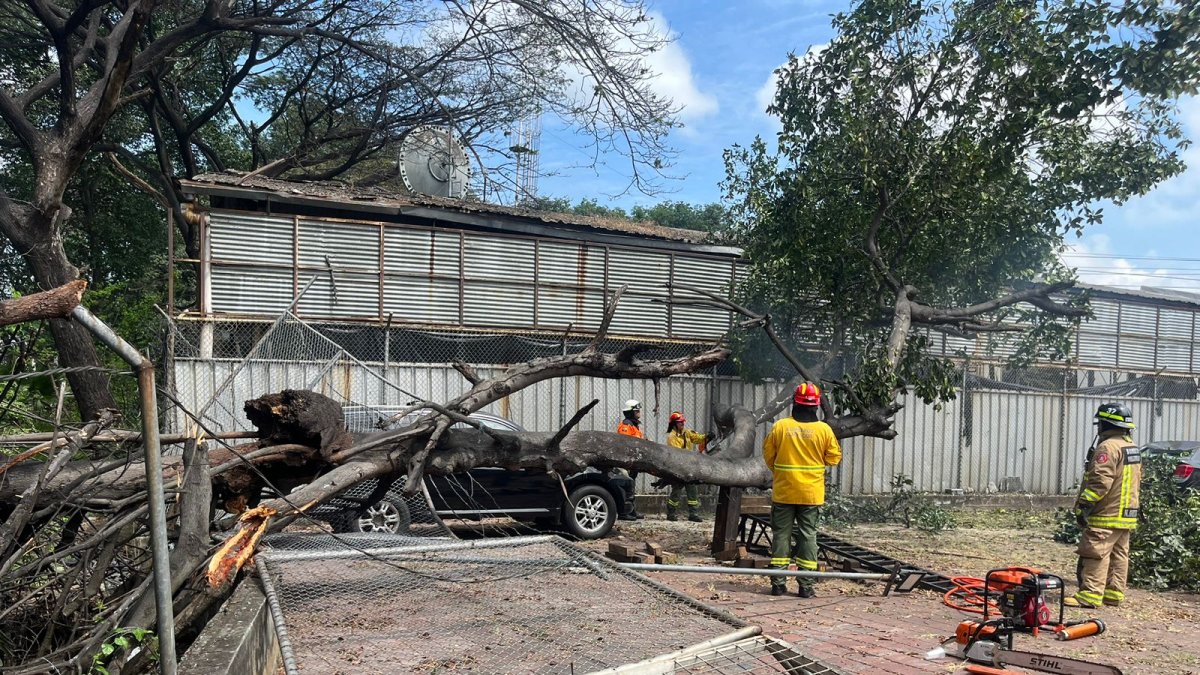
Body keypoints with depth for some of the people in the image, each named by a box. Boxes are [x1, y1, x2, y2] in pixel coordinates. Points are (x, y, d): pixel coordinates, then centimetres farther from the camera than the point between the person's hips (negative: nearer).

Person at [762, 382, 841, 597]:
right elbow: (834, 458, 2)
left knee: (781, 534, 8)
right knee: (808, 535, 7)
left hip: (783, 492, 0)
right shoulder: (823, 429, -7)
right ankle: (806, 585, 7)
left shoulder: (780, 426, -7)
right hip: (811, 493, 0)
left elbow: (768, 454, 3)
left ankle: (778, 583, 9)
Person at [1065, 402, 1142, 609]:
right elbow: (1136, 480, 21)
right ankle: (1113, 595, 19)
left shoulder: (1108, 447, -17)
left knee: (1096, 554, -9)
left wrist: (1083, 504, -20)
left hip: (1106, 516, -10)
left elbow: (1100, 481, -24)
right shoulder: (1132, 447, 15)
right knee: (1119, 555, 13)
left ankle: (1089, 595, -10)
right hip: (1127, 514, 10)